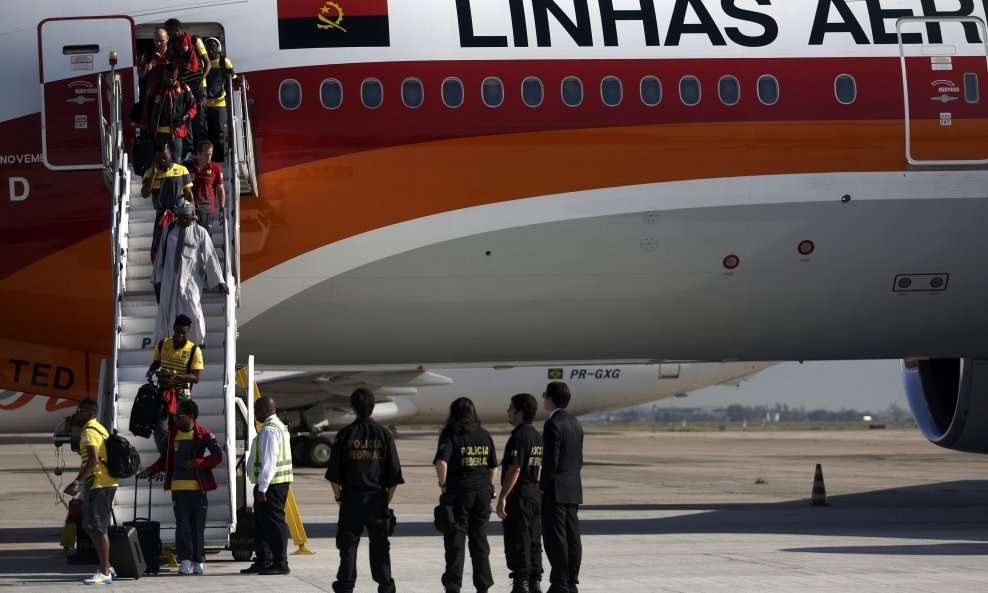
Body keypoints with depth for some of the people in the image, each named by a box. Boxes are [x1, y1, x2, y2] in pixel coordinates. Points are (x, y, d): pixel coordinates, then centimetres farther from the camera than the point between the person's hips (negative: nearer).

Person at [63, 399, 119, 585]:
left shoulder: (89, 432, -13)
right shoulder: (100, 429, 19)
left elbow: (93, 460, -25)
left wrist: (77, 482, -25)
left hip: (98, 485, -10)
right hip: (107, 484, 10)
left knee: (97, 528, -8)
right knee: (91, 527, 16)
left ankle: (104, 573, -8)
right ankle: (106, 567, 20)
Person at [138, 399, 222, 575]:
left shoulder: (204, 434, -3)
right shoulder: (173, 434, 9)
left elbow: (217, 456, -6)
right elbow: (166, 459, 18)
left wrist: (196, 463, -16)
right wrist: (150, 471, 8)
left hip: (198, 487, -3)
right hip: (178, 487, 3)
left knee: (198, 525, 2)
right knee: (182, 524, -3)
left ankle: (198, 562, 9)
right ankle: (185, 560, -2)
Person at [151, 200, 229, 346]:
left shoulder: (200, 233, -3)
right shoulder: (168, 231, 4)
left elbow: (210, 257, -1)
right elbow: (161, 255, 10)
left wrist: (220, 281, 0)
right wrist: (157, 279, 10)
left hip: (190, 279, -3)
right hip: (169, 278, 3)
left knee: (192, 311, -14)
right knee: (164, 311, 9)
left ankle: (199, 340, 6)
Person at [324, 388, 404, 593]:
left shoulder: (345, 435, -3)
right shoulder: (384, 434, -1)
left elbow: (334, 475, -2)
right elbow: (394, 475, 0)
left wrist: (339, 497, 10)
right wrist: (387, 499, 10)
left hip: (351, 499, -1)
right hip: (377, 498, 1)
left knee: (348, 545, 4)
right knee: (380, 545, 9)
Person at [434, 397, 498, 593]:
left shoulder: (450, 435, -8)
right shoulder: (485, 436, 8)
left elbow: (441, 462, -22)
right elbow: (493, 466, 11)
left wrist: (443, 484, -9)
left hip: (458, 492, -4)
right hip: (483, 493, 4)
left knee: (455, 541, 2)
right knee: (480, 539, 12)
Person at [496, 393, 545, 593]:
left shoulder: (519, 437, -16)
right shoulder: (538, 437, 13)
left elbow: (514, 469, -21)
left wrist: (502, 498, -20)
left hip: (518, 494, -9)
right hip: (535, 494, 9)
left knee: (517, 544, -5)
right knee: (534, 543, 11)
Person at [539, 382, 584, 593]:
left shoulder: (553, 424, -14)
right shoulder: (575, 423, 14)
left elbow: (551, 459, -19)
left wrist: (542, 486, -9)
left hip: (555, 489, -9)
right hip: (574, 490, 9)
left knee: (555, 539, -7)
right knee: (572, 538, 8)